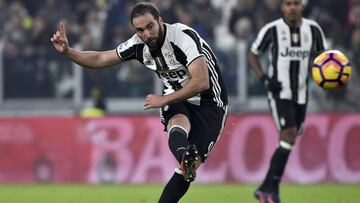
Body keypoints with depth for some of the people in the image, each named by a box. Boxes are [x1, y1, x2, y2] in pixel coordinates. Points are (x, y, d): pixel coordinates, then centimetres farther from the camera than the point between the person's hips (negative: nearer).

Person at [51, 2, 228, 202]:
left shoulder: (183, 37, -24)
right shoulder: (139, 44, -4)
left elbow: (201, 82, -30)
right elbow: (100, 59, 8)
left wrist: (165, 99, -23)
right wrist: (67, 51, -6)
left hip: (209, 103, -3)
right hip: (177, 99, 3)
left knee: (192, 165, -17)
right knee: (178, 122, -34)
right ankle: (185, 157, -63)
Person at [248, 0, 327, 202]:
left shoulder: (313, 29, 3)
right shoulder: (272, 30, -7)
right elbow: (253, 55, 4)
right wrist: (265, 78, -11)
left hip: (301, 94, 5)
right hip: (280, 92, -5)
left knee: (289, 143, 8)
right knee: (289, 137, -19)